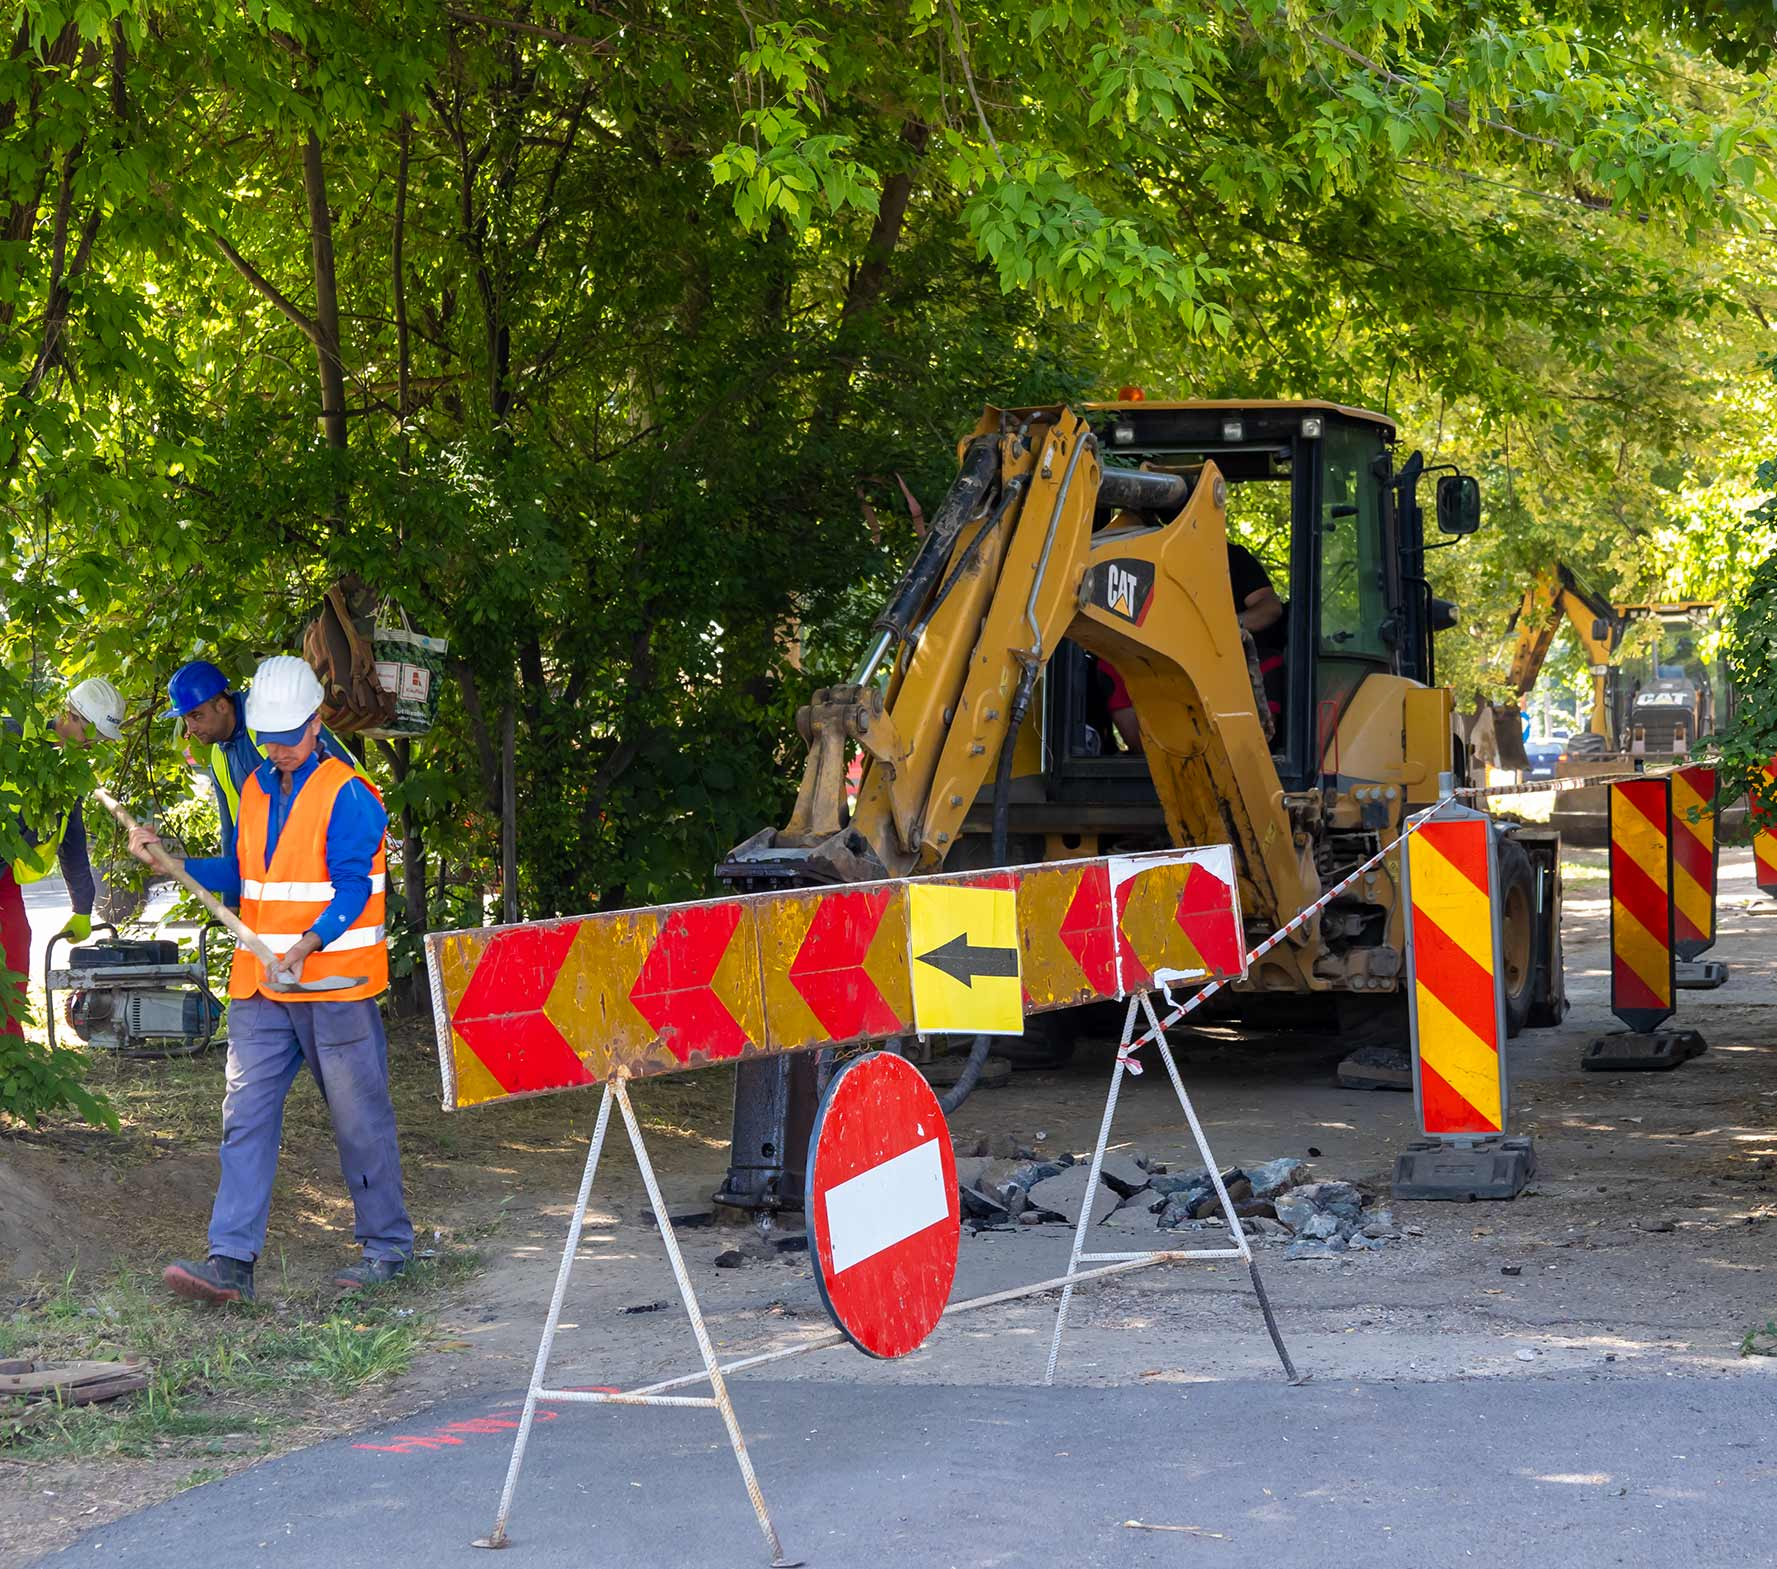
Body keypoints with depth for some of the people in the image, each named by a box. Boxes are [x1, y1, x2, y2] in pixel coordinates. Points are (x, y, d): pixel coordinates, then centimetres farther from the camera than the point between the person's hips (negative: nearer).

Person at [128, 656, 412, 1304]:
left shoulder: (348, 795, -9)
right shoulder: (256, 789, 13)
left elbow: (352, 887, -16)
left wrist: (310, 942, -30)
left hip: (335, 983, -6)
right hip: (260, 984, 6)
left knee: (359, 1117, 3)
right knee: (246, 1112, -2)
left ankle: (388, 1245, 17)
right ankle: (231, 1260, -5)